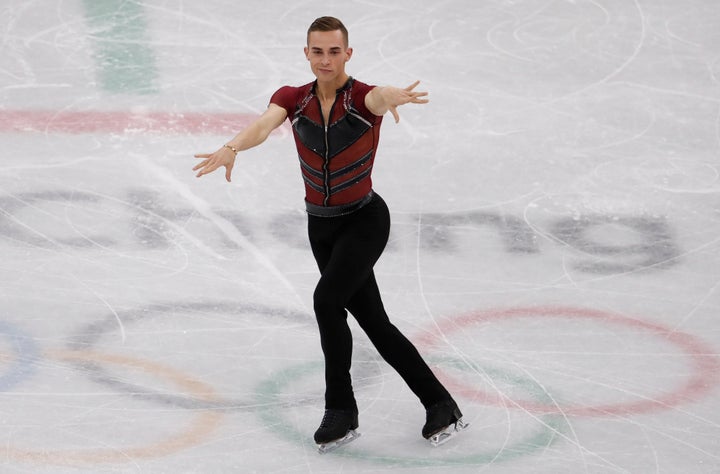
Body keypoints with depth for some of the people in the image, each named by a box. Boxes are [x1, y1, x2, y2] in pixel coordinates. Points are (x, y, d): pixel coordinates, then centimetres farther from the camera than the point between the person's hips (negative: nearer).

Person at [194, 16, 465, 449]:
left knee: (327, 298, -26)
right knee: (375, 323, 9)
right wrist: (233, 148, -49)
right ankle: (441, 405, 21)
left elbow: (379, 96, -41)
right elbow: (265, 124, -27)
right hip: (321, 226, 5)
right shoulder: (294, 99, -6)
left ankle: (341, 409, -12)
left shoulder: (362, 99, -16)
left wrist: (391, 97, -67)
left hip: (365, 220, -5)